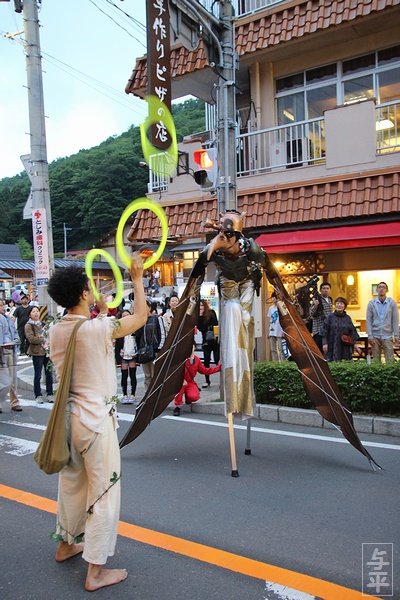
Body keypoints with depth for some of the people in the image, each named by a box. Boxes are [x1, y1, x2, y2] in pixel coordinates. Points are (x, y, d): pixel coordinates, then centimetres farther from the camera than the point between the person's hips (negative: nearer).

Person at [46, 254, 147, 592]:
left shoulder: (56, 331, 0)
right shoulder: (98, 328, -21)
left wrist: (100, 313, 25)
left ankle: (66, 545, 45)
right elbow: (141, 316, -8)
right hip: (95, 418, -8)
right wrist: (137, 279, 2)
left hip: (68, 415, 8)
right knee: (104, 492, 5)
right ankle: (96, 572, 16)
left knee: (71, 483, 25)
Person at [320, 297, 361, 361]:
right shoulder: (330, 317, 1)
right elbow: (324, 331, -1)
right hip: (333, 346, -3)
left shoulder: (348, 318, 10)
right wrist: (325, 343, -8)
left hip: (345, 347, 3)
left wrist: (354, 344, 7)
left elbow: (352, 332, 13)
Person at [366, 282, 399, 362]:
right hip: (375, 336, 1)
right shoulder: (371, 303, 1)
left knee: (390, 360, -2)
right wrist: (370, 336, -5)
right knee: (376, 360, 7)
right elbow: (368, 321, 0)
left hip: (387, 336, -1)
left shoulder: (392, 303, 0)